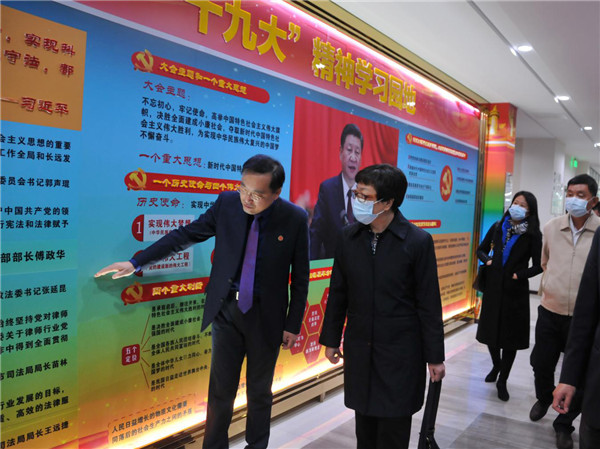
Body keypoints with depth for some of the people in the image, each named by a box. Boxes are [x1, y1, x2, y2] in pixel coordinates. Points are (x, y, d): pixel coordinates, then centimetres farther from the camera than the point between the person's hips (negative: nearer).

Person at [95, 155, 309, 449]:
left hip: (267, 317, -1)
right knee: (221, 389, 9)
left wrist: (293, 325, -3)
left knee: (259, 391, 16)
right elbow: (186, 235, 0)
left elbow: (300, 277, -6)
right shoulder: (227, 203, -8)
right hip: (227, 311, 2)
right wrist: (136, 263, -1)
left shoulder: (295, 219, -13)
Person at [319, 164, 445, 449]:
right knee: (364, 421, 15)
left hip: (401, 352, -3)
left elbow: (429, 303, -8)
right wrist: (331, 339, 10)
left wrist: (435, 356, -4)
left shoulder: (418, 241, -12)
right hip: (358, 350, 3)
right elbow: (338, 294, 6)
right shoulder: (347, 237, -2)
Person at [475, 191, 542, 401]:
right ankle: (496, 365, 41)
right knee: (490, 330, 13)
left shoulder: (532, 235, -6)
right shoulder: (498, 227, 4)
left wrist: (519, 275, -13)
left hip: (515, 291, -3)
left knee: (511, 336, 4)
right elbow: (481, 250, 14)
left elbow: (538, 266, -3)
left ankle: (502, 381, 19)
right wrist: (487, 260, -5)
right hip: (493, 287, 3)